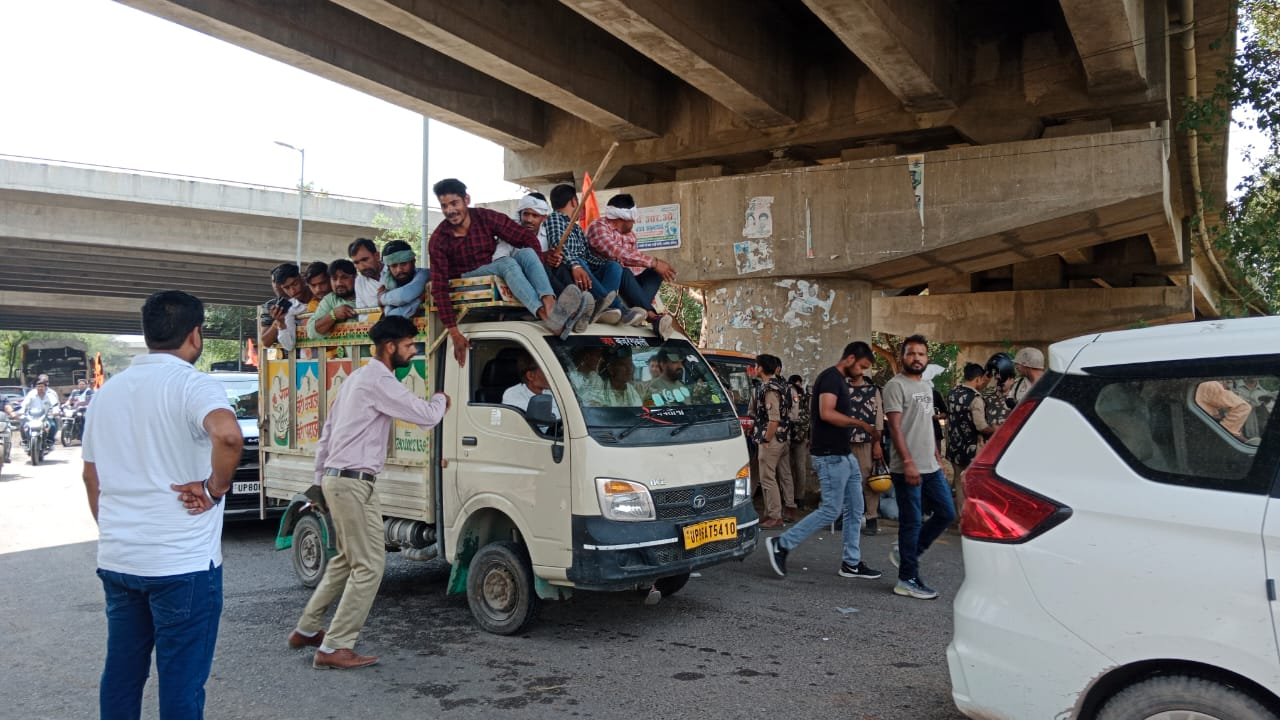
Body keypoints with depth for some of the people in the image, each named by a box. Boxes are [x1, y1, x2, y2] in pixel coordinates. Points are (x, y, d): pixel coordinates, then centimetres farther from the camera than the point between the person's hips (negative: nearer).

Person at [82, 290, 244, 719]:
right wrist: (216, 488, -19)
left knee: (120, 674, 18)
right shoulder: (192, 385, -13)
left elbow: (91, 476, 18)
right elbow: (228, 434, -35)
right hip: (182, 563, -7)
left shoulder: (108, 391, 10)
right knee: (181, 683, 2)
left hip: (116, 560, 7)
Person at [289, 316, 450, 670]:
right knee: (369, 565, -7)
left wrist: (321, 476, 24)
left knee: (347, 559, 20)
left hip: (337, 478, 10)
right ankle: (334, 647, -3)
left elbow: (328, 429, 21)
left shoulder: (358, 378, 17)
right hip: (354, 482, -10)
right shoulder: (379, 381, -15)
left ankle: (308, 629, 29)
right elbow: (426, 416, -17)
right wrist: (441, 399, 5)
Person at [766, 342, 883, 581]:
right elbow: (827, 413, -26)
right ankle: (781, 544, 0)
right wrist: (859, 423, -19)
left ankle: (851, 563, 18)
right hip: (831, 456, -10)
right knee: (831, 510, -8)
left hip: (843, 455, 10)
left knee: (854, 510, 11)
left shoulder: (840, 380, 18)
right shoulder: (831, 377, -13)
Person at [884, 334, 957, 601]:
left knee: (946, 513, 11)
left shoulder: (927, 386, 17)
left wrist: (937, 457, 18)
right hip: (907, 468, -8)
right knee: (912, 523, -2)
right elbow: (895, 427, -16)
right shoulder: (896, 386, -9)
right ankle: (908, 580, 9)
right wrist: (908, 462, -23)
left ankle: (905, 552, 24)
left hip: (931, 467, 8)